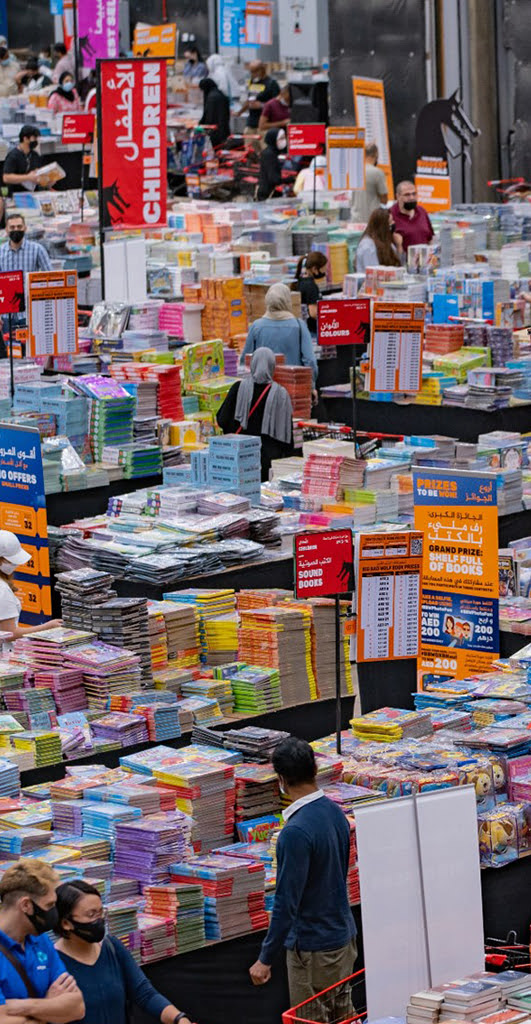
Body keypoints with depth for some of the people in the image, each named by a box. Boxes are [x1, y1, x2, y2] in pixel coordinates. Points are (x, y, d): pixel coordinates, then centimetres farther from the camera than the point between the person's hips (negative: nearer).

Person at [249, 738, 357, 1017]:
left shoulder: (295, 833, -25)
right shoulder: (335, 812, 2)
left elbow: (286, 903, -24)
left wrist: (265, 959, -16)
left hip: (312, 949, -8)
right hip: (344, 937, 8)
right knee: (343, 1016, 17)